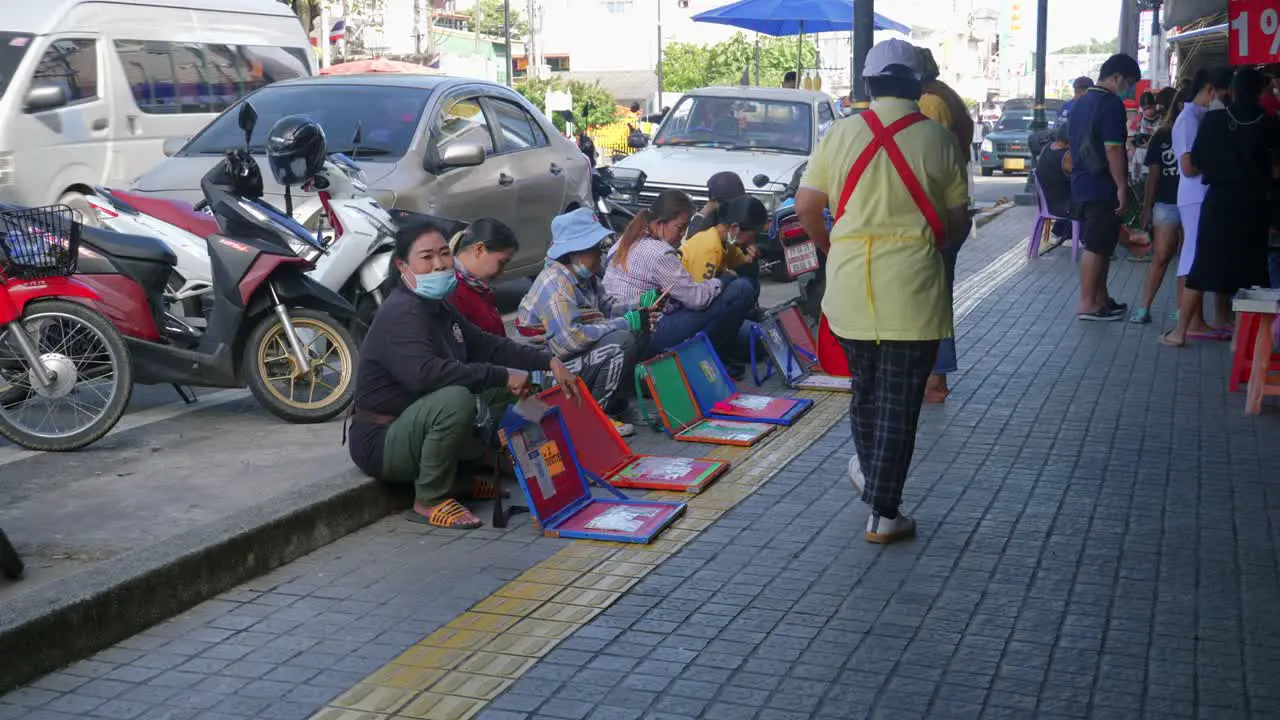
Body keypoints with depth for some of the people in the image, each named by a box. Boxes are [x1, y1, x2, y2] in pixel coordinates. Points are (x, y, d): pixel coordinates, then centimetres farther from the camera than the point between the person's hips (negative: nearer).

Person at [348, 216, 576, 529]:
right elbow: (425, 372, -37)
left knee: (500, 389, 13)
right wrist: (501, 375, -33)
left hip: (416, 427, 10)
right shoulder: (400, 313, -21)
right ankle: (430, 500, -18)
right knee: (455, 399, -36)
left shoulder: (440, 308, 10)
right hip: (381, 441, -10)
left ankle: (457, 477, 11)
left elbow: (488, 346, 16)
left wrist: (548, 362, 4)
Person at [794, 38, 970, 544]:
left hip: (849, 282, 2)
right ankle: (884, 513, 6)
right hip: (912, 288, -2)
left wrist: (828, 248, 20)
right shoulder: (937, 139, -2)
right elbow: (958, 222, 2)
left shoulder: (841, 133, 1)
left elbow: (806, 206, 2)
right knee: (899, 399, 4)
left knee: (865, 386, 23)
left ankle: (869, 471, 40)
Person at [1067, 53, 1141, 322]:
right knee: (1097, 246, -4)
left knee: (1099, 244, 15)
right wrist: (1122, 187, -16)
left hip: (1082, 184, 9)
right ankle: (1087, 304, -1)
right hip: (1102, 187, -9)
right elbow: (1113, 149, -20)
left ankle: (1100, 298, 21)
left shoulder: (1081, 103, 14)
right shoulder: (1111, 104, -14)